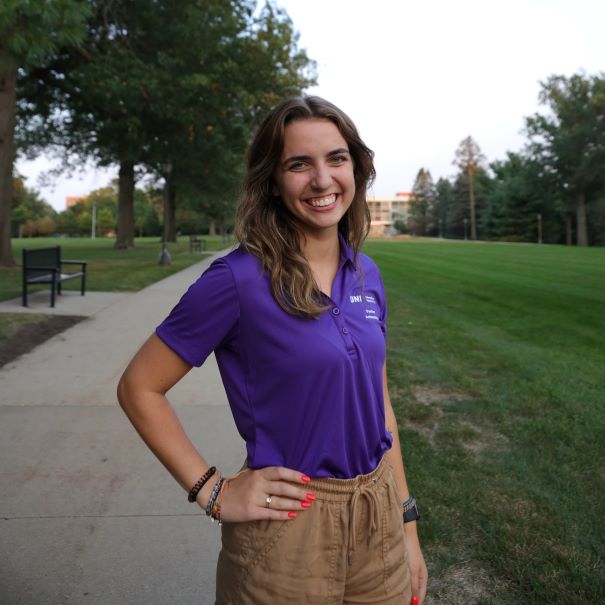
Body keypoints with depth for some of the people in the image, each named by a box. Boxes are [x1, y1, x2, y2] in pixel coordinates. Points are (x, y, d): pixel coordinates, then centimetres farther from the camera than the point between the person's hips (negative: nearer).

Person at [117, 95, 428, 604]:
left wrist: (406, 524, 8)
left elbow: (379, 404, 7)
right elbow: (139, 388, -10)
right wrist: (213, 492, -13)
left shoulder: (367, 276, 0)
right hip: (288, 528, -5)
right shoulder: (238, 280, -17)